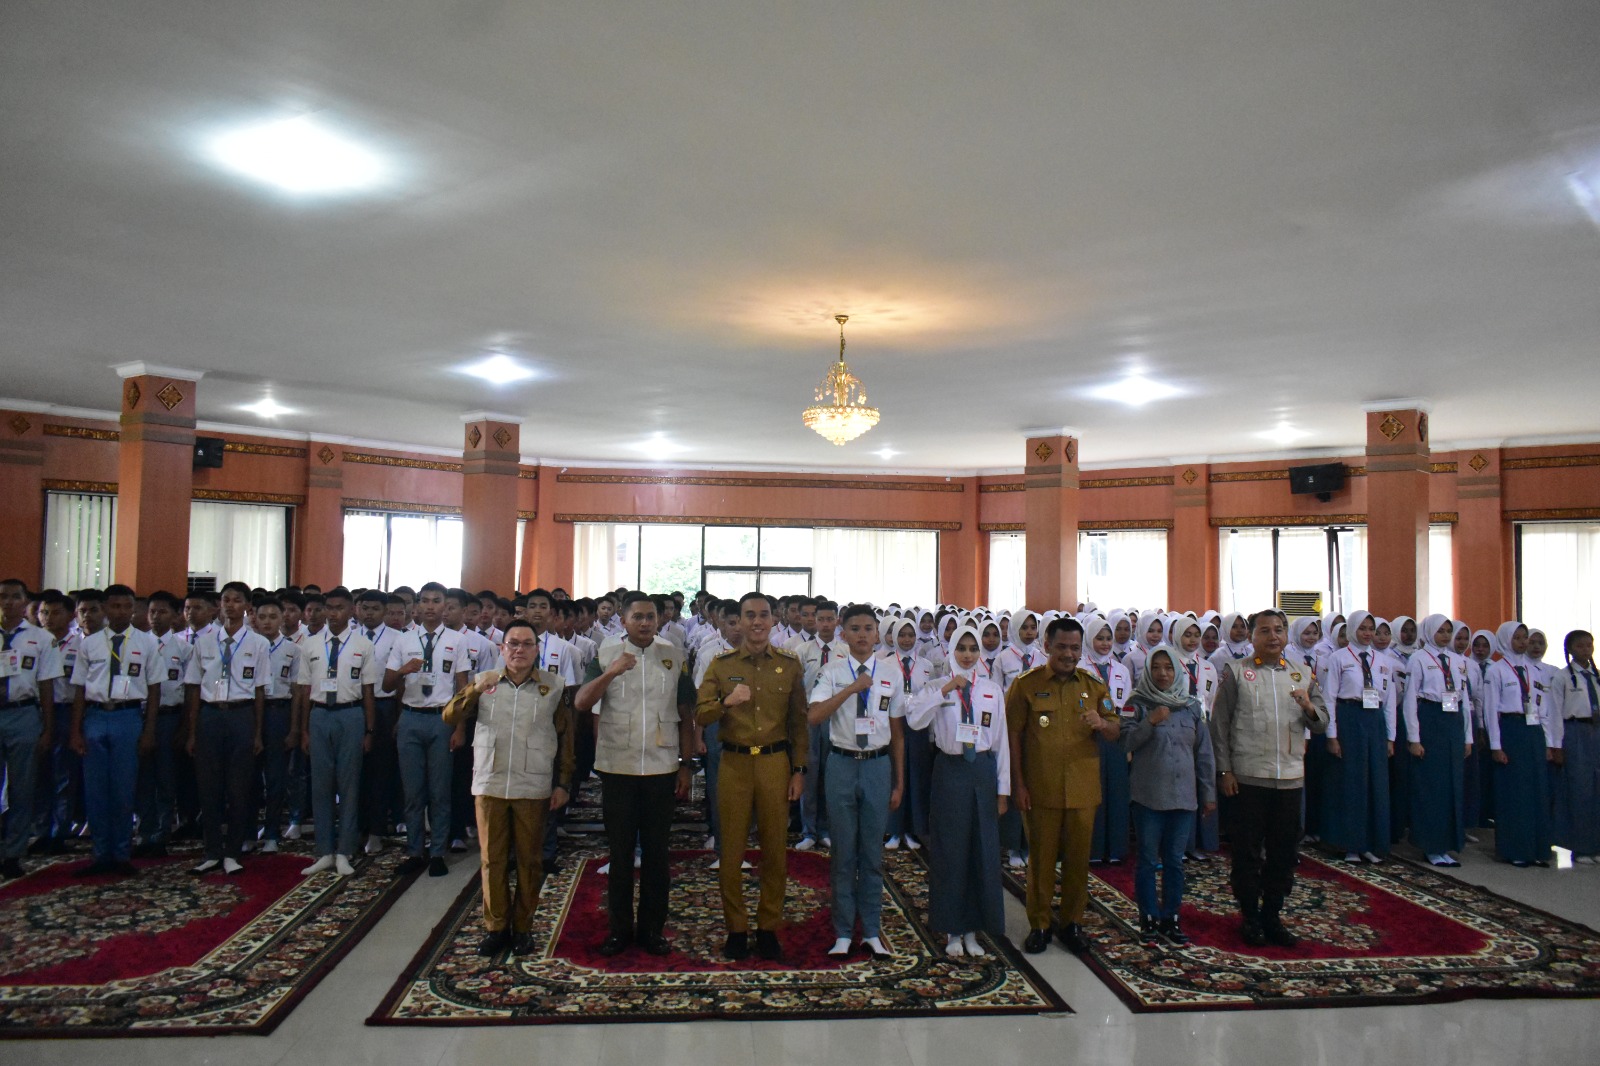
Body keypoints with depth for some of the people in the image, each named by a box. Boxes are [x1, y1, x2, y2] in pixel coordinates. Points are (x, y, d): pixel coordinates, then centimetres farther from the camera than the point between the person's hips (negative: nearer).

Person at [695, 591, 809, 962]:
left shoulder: (790, 665, 5)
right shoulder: (721, 665, 3)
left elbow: (799, 722, 7)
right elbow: (700, 715, -3)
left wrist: (799, 770, 3)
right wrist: (727, 701, -22)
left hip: (776, 762, 0)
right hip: (735, 763, 0)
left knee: (774, 849, 7)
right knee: (732, 850, 5)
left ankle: (769, 928, 21)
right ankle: (736, 929, 19)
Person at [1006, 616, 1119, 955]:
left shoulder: (1093, 686, 8)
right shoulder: (1026, 685, -2)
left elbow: (1115, 732, 8)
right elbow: (1013, 735, -4)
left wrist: (1102, 724, -17)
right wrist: (1018, 784, -8)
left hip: (1082, 790, 3)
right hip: (1040, 789, -2)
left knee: (1078, 859, 9)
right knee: (1041, 859, 5)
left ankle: (1073, 923, 25)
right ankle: (1039, 924, 20)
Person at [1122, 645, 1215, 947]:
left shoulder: (1192, 706, 6)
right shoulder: (1139, 704, -2)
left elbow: (1204, 752, 10)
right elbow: (1127, 742, -9)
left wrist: (1209, 793, 10)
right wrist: (1150, 722, -23)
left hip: (1183, 795, 3)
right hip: (1148, 795, -2)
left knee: (1174, 860, 9)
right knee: (1148, 860, 5)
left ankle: (1171, 919, 21)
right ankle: (1149, 920, 15)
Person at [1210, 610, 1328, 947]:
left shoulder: (1303, 675, 12)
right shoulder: (1236, 673, 1)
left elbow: (1322, 723, 10)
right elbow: (1220, 724, -1)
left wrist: (1309, 708, -13)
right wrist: (1224, 770, -7)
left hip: (1290, 777, 4)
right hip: (1248, 777, -3)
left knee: (1283, 852, 10)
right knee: (1248, 852, 4)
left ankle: (1272, 916, 24)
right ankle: (1250, 918, 16)